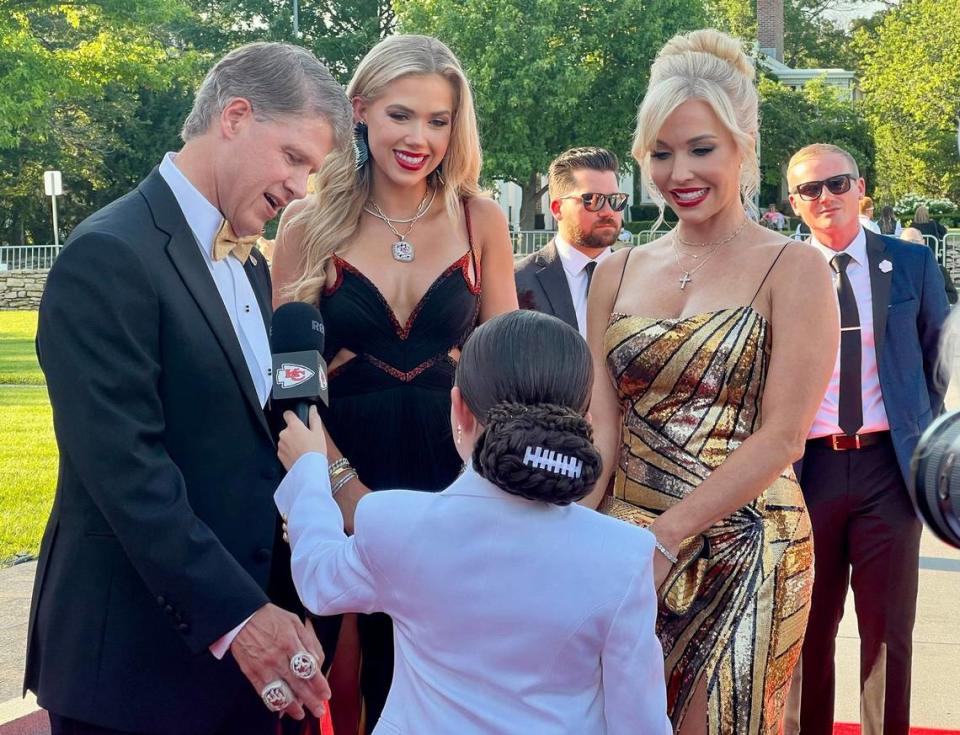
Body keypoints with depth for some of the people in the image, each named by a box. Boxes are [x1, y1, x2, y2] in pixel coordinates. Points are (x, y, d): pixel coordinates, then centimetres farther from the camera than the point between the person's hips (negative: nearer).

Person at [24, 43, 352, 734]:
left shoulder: (248, 264, 13)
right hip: (135, 657, -8)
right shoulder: (110, 256, -15)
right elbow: (124, 467, -21)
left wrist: (272, 607, 3)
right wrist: (235, 617, -22)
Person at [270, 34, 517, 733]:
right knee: (348, 679, 8)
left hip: (454, 473, 1)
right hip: (344, 471, -1)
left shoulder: (480, 219, 1)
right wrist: (342, 483, -13)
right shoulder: (310, 222, -2)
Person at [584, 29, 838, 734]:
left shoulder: (793, 268, -5)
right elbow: (602, 427, 4)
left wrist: (666, 535, -18)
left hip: (740, 551, -4)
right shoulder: (619, 273, 9)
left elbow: (781, 438, -12)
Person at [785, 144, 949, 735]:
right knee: (810, 625, 9)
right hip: (809, 465, 0)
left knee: (888, 625, 4)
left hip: (889, 465, 0)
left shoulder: (912, 264, 6)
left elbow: (937, 363, 12)